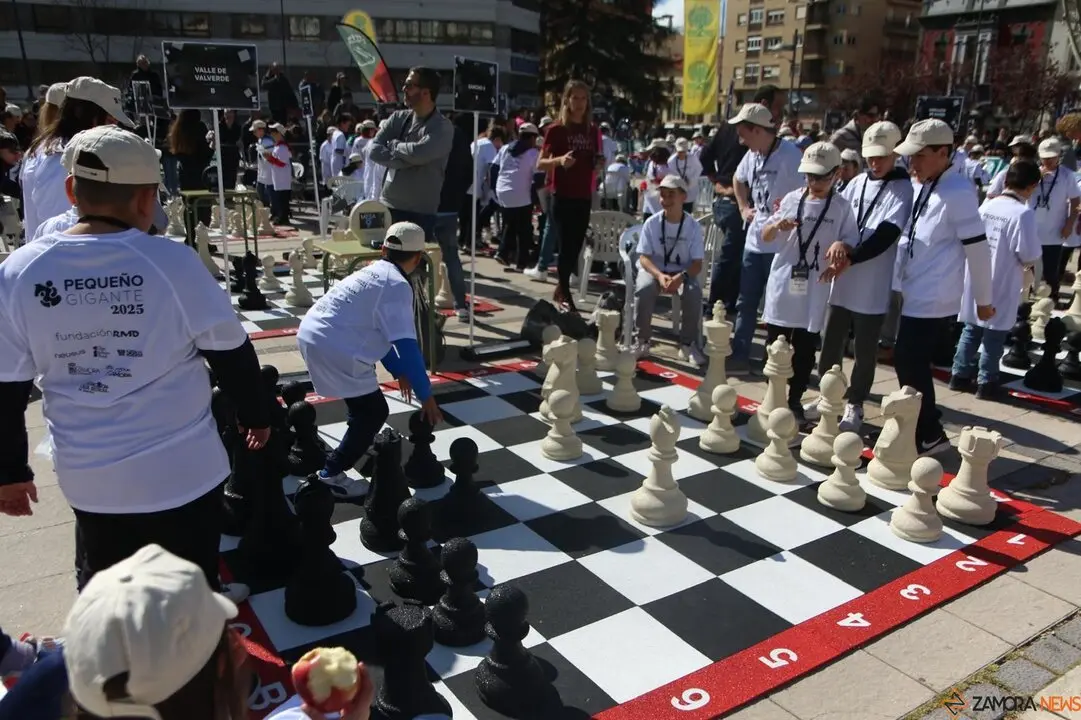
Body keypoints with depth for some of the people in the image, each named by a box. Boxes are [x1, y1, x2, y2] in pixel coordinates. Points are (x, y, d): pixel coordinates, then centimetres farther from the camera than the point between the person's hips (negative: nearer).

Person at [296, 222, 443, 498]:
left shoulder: (372, 272, 18)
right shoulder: (397, 285, -11)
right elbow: (406, 345, -17)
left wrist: (399, 371, 31)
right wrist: (426, 396, -11)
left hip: (311, 333, 10)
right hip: (333, 348, -10)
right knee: (374, 412, 1)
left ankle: (358, 449, 46)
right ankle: (330, 474, 6)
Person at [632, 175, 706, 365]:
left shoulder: (693, 226, -7)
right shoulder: (652, 223, -7)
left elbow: (697, 263, -9)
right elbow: (643, 257, -9)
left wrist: (682, 276, -30)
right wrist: (659, 275, -28)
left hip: (682, 273, 0)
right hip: (654, 270, 0)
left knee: (694, 293, -31)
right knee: (644, 289, -33)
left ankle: (688, 343, -10)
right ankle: (642, 341, -15)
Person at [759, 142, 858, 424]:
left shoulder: (842, 208, -2)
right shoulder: (792, 199, 2)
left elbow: (850, 244, -1)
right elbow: (765, 237, 5)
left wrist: (840, 261, -23)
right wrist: (777, 225, -17)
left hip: (814, 292, -1)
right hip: (782, 284, 1)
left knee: (805, 350, 6)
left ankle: (795, 400, 19)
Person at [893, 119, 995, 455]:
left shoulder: (958, 192, -14)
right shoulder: (918, 185, 10)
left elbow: (977, 247, -11)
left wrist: (983, 299, -4)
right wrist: (898, 283, 13)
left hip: (934, 298, -8)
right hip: (914, 294, 8)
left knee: (910, 363, -6)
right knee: (910, 362, 13)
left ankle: (928, 435, 10)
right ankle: (926, 432, 27)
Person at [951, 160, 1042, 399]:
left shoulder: (987, 206, 1)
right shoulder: (1024, 213, -18)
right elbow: (1029, 255, -16)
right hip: (1002, 285, -6)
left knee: (971, 330, 16)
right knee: (994, 335, 5)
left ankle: (960, 374, 22)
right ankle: (986, 382, 12)